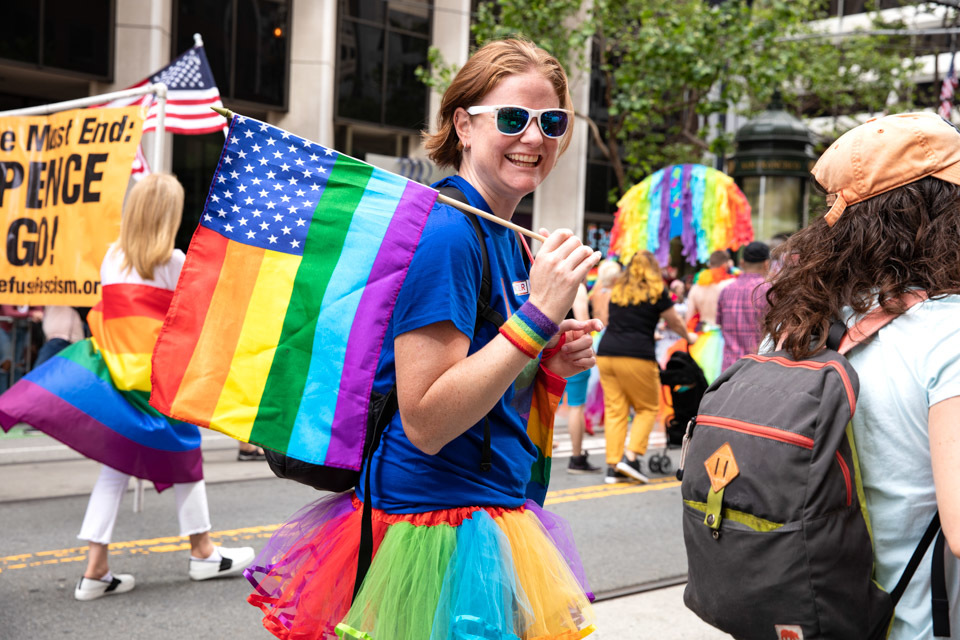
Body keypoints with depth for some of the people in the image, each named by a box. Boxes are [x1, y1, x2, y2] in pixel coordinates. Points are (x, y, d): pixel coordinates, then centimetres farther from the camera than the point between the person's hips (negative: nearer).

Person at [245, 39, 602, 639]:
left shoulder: (505, 238, 9)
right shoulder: (444, 234, -19)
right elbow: (426, 422, -24)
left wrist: (551, 364, -2)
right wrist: (539, 318, -26)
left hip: (489, 509, 10)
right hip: (439, 522, -9)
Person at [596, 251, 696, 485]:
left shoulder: (617, 290, 16)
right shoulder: (657, 291, 3)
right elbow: (675, 322, 14)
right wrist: (689, 336, 36)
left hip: (606, 354, 5)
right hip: (636, 356, -5)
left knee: (614, 410, 7)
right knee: (647, 408, 9)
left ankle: (613, 467, 5)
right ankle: (631, 456, -4)